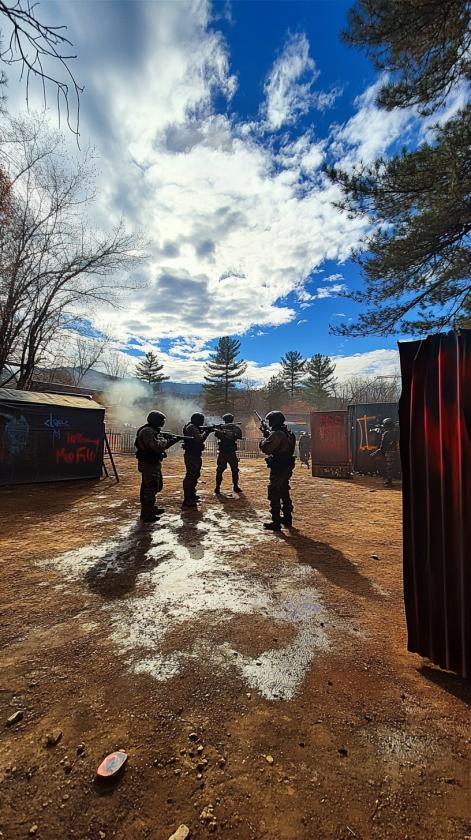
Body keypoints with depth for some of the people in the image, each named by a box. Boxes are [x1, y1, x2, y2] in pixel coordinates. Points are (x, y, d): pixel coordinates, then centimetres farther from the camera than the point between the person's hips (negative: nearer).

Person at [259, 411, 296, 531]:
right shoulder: (287, 433, 10)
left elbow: (265, 448, -22)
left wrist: (265, 436, -6)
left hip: (278, 469, -10)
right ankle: (287, 519, 30)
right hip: (287, 468, 10)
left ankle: (276, 523, 2)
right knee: (285, 494, 20)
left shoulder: (276, 434, -20)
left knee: (274, 495, -1)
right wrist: (268, 434, 14)